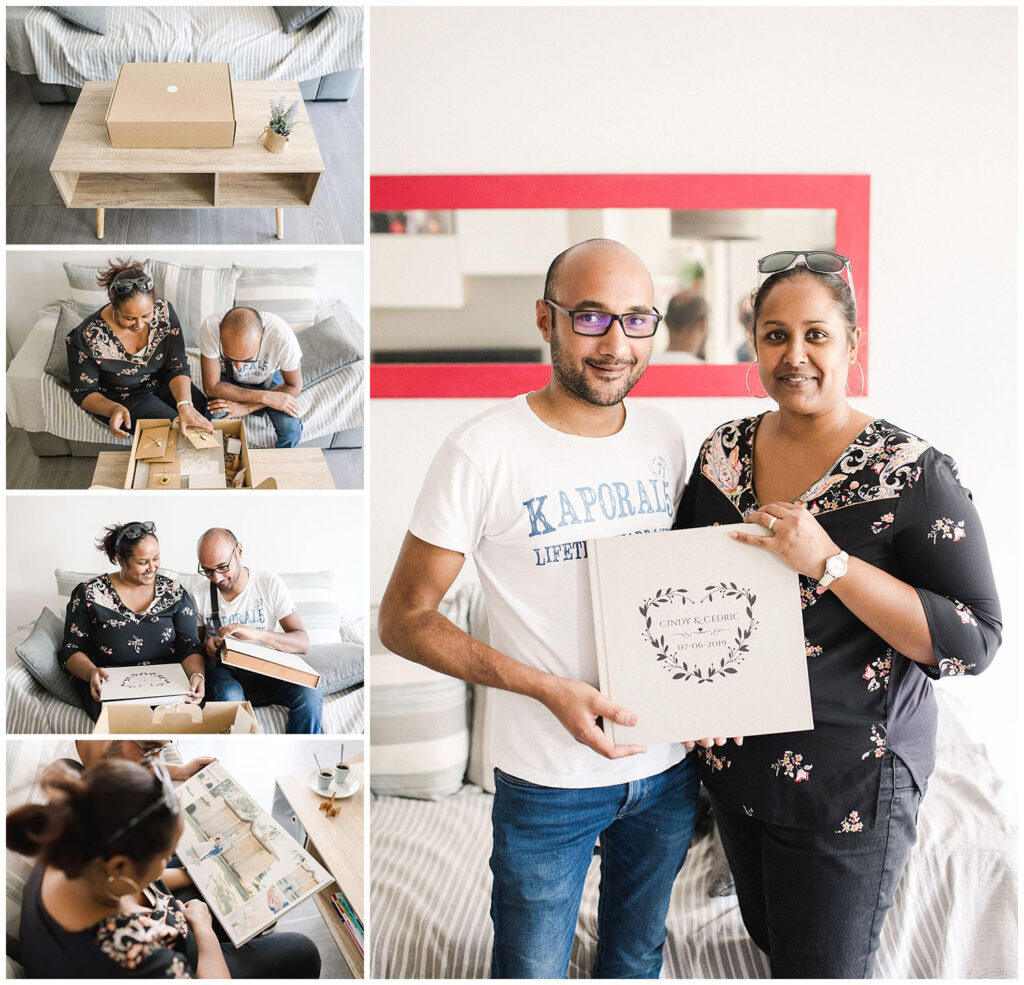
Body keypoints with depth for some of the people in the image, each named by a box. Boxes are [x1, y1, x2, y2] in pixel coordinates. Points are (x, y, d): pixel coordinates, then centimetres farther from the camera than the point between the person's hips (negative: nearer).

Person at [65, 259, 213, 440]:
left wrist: (185, 405, -38)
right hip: (121, 399, -4)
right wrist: (114, 409, -39)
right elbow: (84, 393, -17)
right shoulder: (89, 337, -28)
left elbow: (177, 365, -19)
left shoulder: (164, 311, -19)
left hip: (161, 382, 4)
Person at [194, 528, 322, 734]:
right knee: (228, 695, -36)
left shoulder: (270, 584, -3)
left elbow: (303, 643, -9)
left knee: (310, 692, -31)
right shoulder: (200, 597, 4)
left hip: (266, 670, 0)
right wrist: (207, 647, -12)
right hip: (225, 673, 1)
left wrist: (256, 633, -27)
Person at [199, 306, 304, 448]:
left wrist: (247, 407, -28)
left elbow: (294, 387, -22)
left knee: (291, 428, -23)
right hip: (229, 379, 0)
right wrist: (264, 397, -35)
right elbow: (211, 386, -29)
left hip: (269, 377, 0)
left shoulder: (282, 334, -38)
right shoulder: (210, 327, -38)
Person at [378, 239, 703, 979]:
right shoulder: (483, 452, -17)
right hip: (550, 780, -4)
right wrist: (548, 688, -23)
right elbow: (404, 619, -13)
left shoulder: (665, 436, 1)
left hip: (670, 763, 5)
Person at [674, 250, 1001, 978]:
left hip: (849, 784, -5)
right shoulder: (725, 451, 0)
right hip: (736, 764, 6)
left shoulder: (911, 473, -17)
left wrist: (828, 562, -29)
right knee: (769, 940, 24)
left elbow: (973, 642, -21)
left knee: (823, 968, 9)